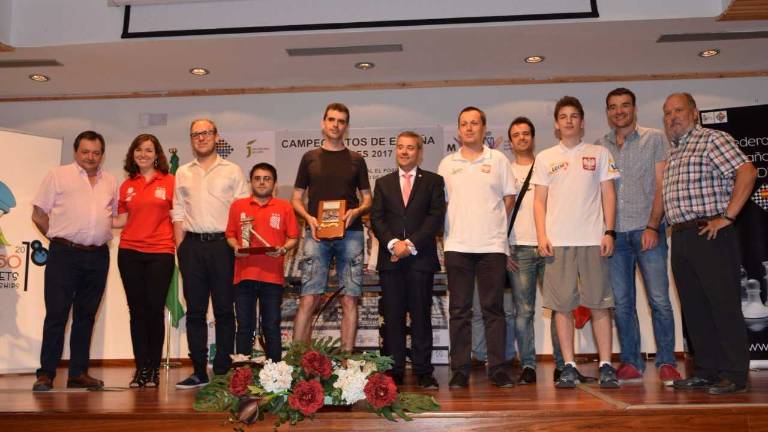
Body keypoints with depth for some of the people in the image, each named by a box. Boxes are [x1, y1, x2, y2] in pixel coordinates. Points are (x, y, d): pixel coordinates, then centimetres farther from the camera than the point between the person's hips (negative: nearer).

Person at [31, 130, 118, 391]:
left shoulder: (110, 182, 14)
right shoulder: (58, 176, 4)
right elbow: (38, 215, 4)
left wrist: (100, 236, 9)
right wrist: (59, 237, 2)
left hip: (98, 256, 4)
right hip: (64, 254, -4)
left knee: (86, 315, 9)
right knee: (56, 314, -4)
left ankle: (79, 373, 17)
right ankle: (46, 374, 4)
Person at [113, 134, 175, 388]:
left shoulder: (169, 182, 3)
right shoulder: (126, 186, 13)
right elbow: (121, 220, 13)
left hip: (160, 253, -3)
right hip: (129, 253, 3)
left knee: (155, 310, -1)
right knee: (137, 311, 6)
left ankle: (154, 370, 11)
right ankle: (141, 369, 13)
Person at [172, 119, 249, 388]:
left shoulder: (232, 171, 7)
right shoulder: (183, 173, 16)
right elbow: (178, 213, 13)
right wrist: (180, 247, 4)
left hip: (222, 244, -3)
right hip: (192, 246, 3)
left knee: (224, 310, -1)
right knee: (195, 310, 5)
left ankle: (223, 371, 6)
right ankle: (199, 372, 12)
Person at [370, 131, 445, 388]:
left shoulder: (433, 181, 10)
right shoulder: (383, 183, 17)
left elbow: (436, 216, -2)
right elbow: (376, 219, 7)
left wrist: (411, 244, -11)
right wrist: (393, 243, -10)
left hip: (420, 258, -2)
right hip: (390, 259, 2)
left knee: (421, 316, 1)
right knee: (392, 318, 2)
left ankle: (423, 372, 7)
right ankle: (394, 372, 8)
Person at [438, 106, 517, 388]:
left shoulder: (498, 160, 7)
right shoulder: (447, 164, 11)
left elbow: (509, 198, 9)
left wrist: (491, 224, 3)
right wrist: (456, 228, 3)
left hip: (492, 245, -1)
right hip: (457, 246, 1)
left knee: (494, 309, 2)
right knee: (459, 310, 4)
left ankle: (497, 369, 9)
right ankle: (460, 371, 10)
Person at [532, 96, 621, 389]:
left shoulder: (600, 154, 11)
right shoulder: (545, 158, 12)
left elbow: (608, 195, 6)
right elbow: (539, 200, 9)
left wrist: (609, 232, -4)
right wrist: (541, 235, -2)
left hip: (593, 240, -1)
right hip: (557, 242, 1)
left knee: (600, 305, 0)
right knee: (561, 306, 1)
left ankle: (606, 366, 7)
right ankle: (569, 367, 8)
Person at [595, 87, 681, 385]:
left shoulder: (654, 139, 6)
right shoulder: (599, 147, 13)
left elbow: (661, 186, -1)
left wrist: (653, 226, -10)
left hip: (647, 230, -3)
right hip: (615, 234, 3)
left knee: (659, 300, -5)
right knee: (621, 302, 5)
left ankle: (666, 363, 5)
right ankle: (631, 363, 13)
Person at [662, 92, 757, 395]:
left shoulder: (712, 140, -3)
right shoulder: (671, 151, 20)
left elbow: (747, 172, -15)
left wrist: (727, 216, -18)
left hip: (709, 233, -8)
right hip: (680, 237, 8)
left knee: (724, 304, -4)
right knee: (694, 307, 10)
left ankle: (734, 374, 2)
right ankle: (706, 370, 18)